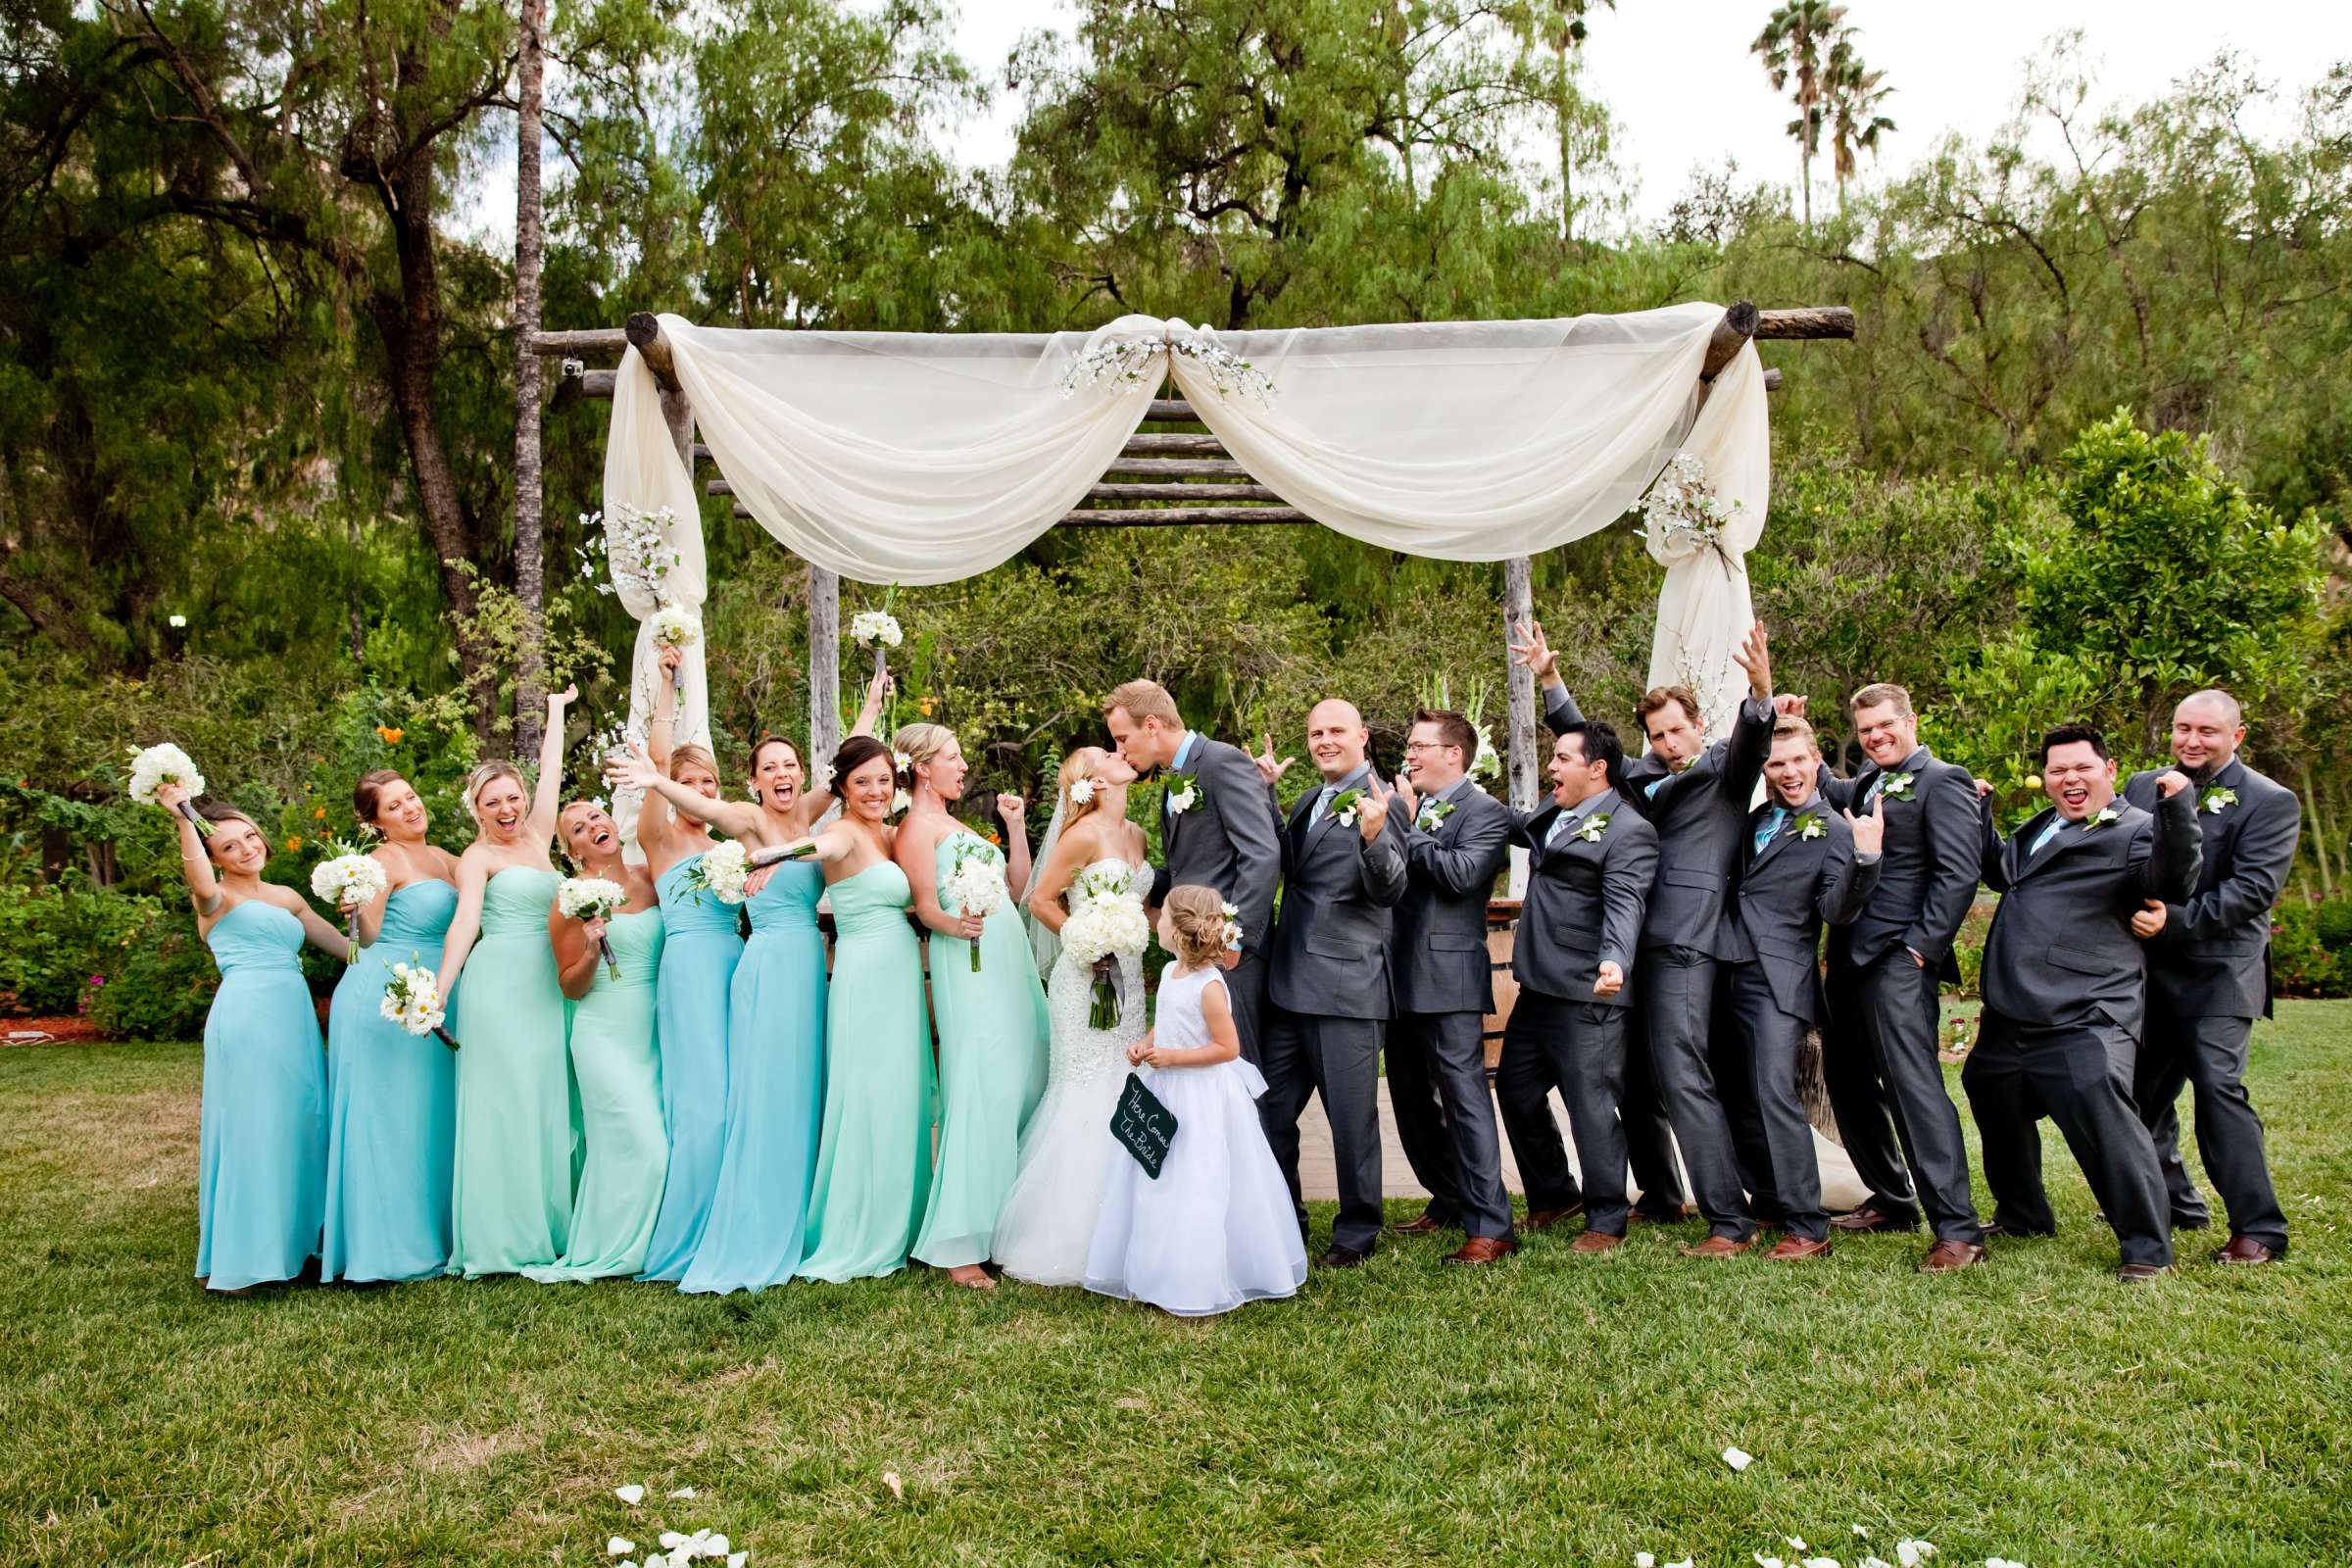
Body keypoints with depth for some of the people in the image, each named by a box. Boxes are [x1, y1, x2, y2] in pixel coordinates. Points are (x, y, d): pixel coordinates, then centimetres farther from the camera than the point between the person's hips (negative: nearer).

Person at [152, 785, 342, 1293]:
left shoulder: (286, 897, 20)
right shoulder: (215, 899, 2)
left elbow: (346, 945, 23)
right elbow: (199, 879, -25)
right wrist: (184, 817, -34)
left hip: (295, 1018, 6)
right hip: (246, 1016, -6)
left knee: (297, 1126, 9)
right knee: (250, 1131, -4)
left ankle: (292, 1243, 19)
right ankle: (237, 1260, 3)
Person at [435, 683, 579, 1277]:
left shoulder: (537, 838, 15)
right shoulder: (477, 856, -1)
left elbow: (551, 773, 22)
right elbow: (465, 923, -13)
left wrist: (556, 711, 31)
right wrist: (438, 992, -23)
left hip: (547, 990, 6)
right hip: (500, 986, -6)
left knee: (548, 1105, 5)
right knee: (503, 1105, -6)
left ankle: (548, 1227, 11)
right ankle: (500, 1239, -2)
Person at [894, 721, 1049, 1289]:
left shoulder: (956, 824, 23)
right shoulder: (916, 827, -3)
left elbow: (1016, 889, 21)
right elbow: (926, 908, -14)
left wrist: (1016, 827, 14)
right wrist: (956, 924, -33)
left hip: (1010, 964, 9)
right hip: (969, 968, -9)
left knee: (1022, 1087, 6)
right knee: (980, 1097, -13)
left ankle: (1006, 1223, 15)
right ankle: (958, 1247, -9)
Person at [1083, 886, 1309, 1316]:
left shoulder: (1209, 986, -20)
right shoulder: (1170, 973, 5)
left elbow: (1228, 1047, -19)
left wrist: (1172, 1057, -21)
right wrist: (1145, 1045, -1)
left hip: (1202, 1100, -9)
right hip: (1165, 1092, 9)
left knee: (1195, 1192, -2)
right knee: (1157, 1186, 15)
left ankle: (1197, 1287, 9)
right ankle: (1155, 1271, 28)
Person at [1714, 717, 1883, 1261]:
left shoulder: (1834, 829, -2)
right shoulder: (1753, 821, 15)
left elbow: (1838, 910, -13)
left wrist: (1865, 858, -28)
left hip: (1778, 980, -6)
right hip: (1729, 974, 6)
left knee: (1774, 1094, -15)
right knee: (1739, 1098, 11)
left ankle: (1806, 1227, -9)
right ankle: (1767, 1202, 25)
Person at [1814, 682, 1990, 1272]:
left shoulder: (1941, 781, -6)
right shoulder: (1869, 781, 20)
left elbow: (1958, 874, -12)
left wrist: (1920, 947, -16)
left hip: (1897, 959, -9)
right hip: (1851, 957, 9)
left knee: (1914, 1084, -12)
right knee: (1847, 1080, 15)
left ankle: (1957, 1229, -8)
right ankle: (1890, 1201, 29)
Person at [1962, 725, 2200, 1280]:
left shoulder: (2135, 831, -5)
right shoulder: (2037, 829, 19)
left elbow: (2172, 885, -22)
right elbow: (2000, 871, 35)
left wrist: (2177, 810, -34)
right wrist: (1979, 812, 25)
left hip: (2084, 1017, -9)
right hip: (2011, 1012, 9)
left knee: (2095, 1100, -23)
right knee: (1989, 1093, 19)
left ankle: (2148, 1247, -8)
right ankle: (2022, 1215, 41)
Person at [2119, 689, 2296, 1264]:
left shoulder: (2270, 802, -5)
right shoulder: (2142, 787, 10)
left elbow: (2254, 888, -15)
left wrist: (2176, 919, -24)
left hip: (2217, 971, -5)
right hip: (2147, 967, 6)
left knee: (2218, 1085, -14)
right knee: (2145, 1088, 13)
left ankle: (2259, 1228, -4)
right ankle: (2172, 1202, 31)